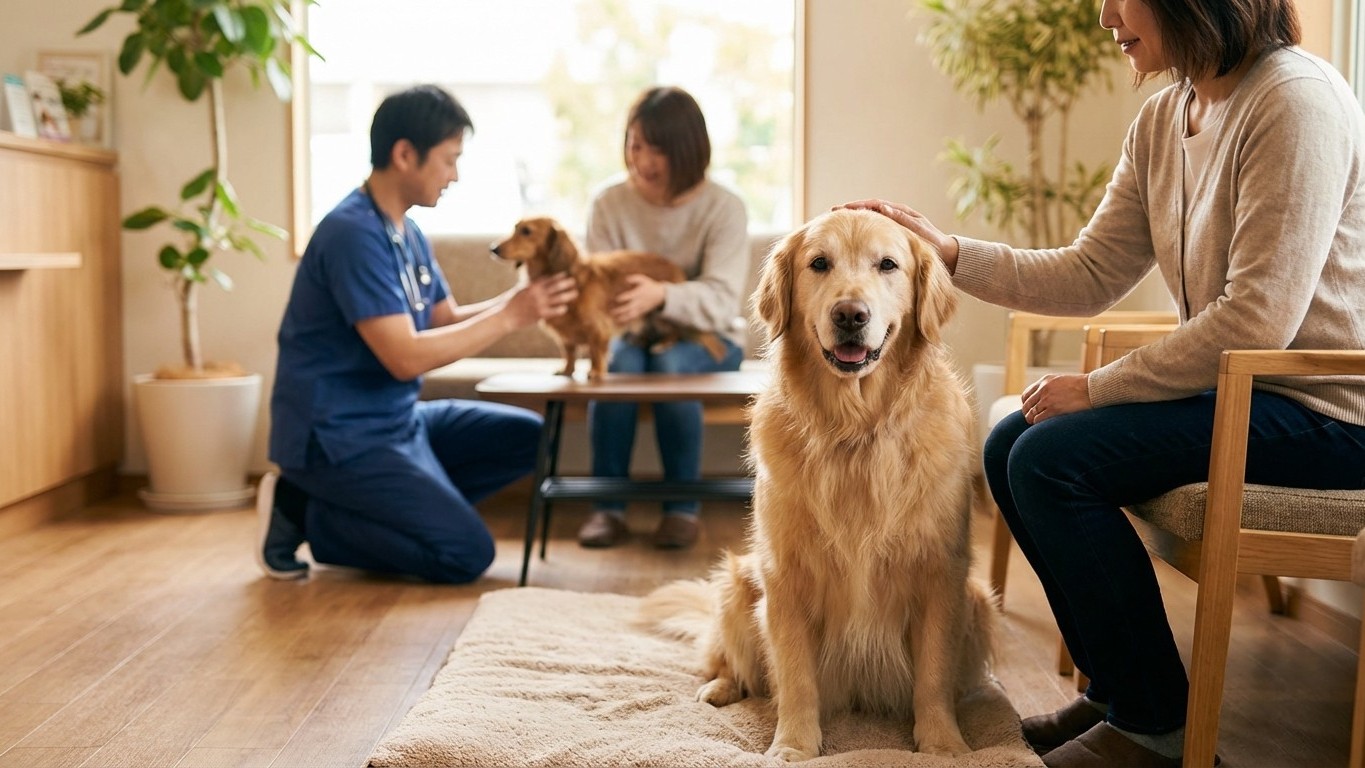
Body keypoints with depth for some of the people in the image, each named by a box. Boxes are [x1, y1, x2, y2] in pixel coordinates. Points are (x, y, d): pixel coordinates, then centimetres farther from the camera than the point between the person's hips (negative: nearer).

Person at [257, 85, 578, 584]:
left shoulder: (406, 232, 9)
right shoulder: (354, 234, -21)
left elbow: (447, 319, 13)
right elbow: (405, 357, -26)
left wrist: (520, 297, -4)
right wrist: (510, 316, -21)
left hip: (397, 419, 10)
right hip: (337, 438, -10)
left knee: (527, 438, 7)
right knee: (467, 554, -16)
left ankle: (374, 506, 3)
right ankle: (307, 514, -1)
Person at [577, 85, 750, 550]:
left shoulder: (723, 208, -10)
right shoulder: (609, 202, -2)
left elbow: (722, 301, -22)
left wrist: (660, 295, -42)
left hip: (705, 339, -2)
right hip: (633, 332, 2)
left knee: (672, 365, -35)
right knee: (615, 364, -33)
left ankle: (683, 507, -19)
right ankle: (608, 507, -21)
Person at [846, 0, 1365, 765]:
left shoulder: (1296, 99, -19)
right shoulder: (1163, 118, 7)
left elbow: (1259, 316, -25)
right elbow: (1090, 275, 6)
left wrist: (1097, 387, -18)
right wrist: (949, 252, -4)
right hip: (1238, 383, 9)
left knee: (1055, 459, -20)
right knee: (1011, 445, 5)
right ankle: (1117, 688, 17)